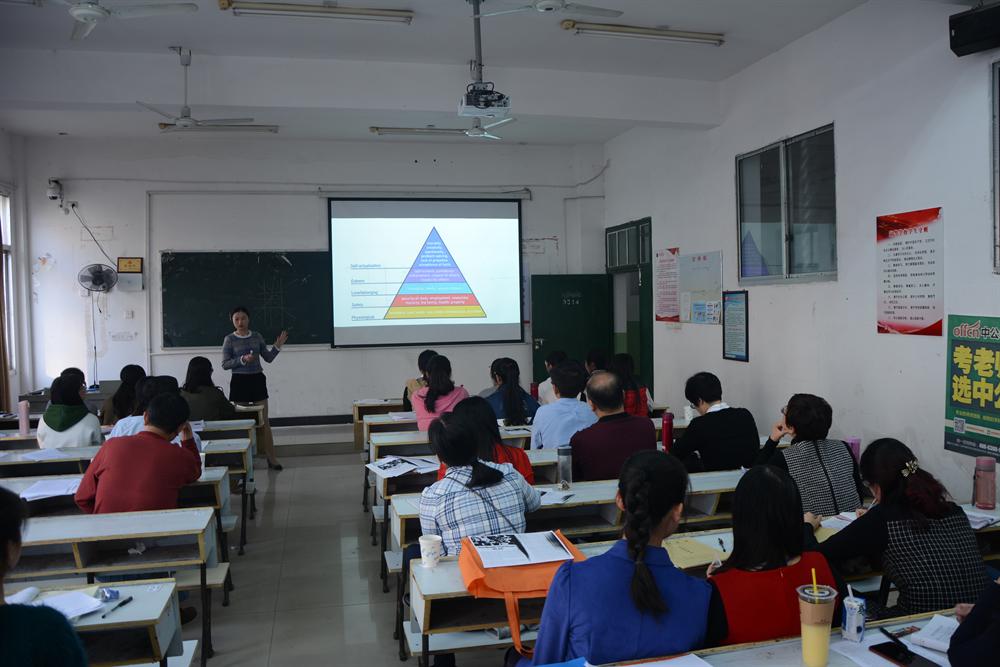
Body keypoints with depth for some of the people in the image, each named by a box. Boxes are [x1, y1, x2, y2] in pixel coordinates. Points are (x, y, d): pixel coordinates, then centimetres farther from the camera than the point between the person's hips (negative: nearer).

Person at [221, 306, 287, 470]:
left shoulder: (257, 336, 5)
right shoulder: (229, 339, -2)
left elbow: (268, 358, 8)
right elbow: (225, 364, -5)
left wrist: (277, 346, -7)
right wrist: (242, 360, -18)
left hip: (257, 380, 2)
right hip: (240, 381, -2)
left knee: (264, 421, 0)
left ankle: (271, 458, 4)